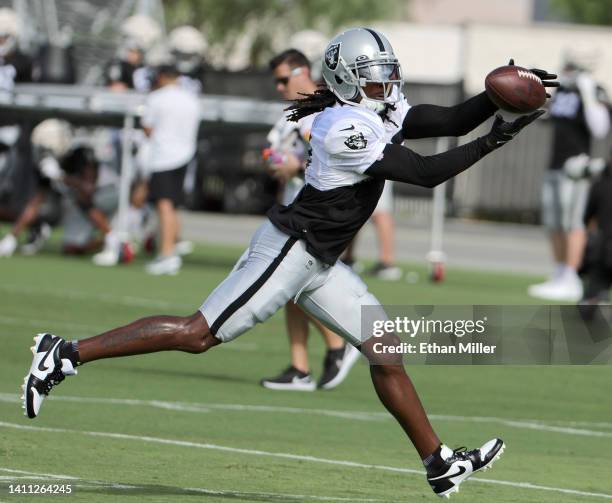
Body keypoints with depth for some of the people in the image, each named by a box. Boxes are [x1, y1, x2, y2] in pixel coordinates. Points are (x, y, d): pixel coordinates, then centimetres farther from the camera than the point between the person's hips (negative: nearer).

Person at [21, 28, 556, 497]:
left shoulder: (383, 111, 6)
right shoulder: (348, 128, -22)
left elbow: (455, 120, 9)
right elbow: (426, 172, -21)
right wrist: (492, 143, -19)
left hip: (319, 262, 10)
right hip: (289, 250, -10)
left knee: (384, 347, 7)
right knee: (198, 334, -9)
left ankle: (439, 464, 11)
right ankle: (67, 355, -4)